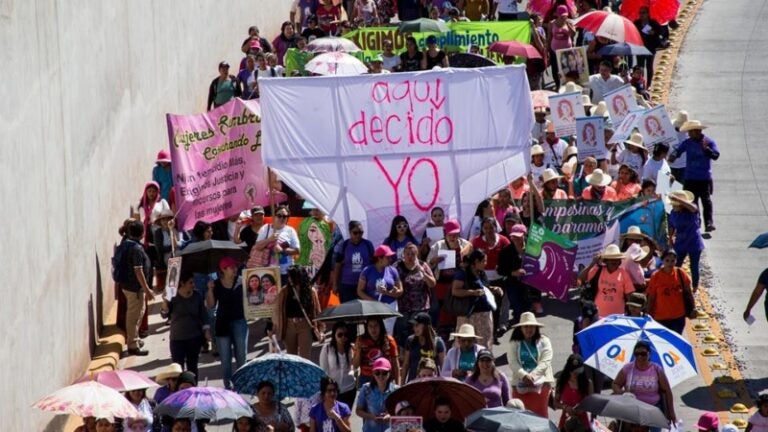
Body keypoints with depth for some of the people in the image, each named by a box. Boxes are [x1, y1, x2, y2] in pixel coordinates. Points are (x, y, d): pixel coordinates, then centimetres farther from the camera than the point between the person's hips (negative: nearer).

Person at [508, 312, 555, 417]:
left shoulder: (544, 341, 6)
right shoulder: (514, 344, 9)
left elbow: (545, 362, -4)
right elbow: (513, 363, -2)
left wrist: (532, 375, -16)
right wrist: (524, 375, -19)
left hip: (541, 382, -1)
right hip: (520, 383, 1)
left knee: (540, 414, -5)